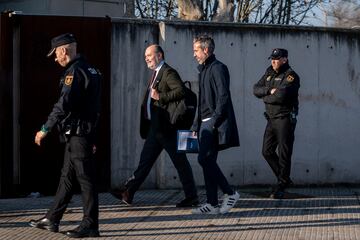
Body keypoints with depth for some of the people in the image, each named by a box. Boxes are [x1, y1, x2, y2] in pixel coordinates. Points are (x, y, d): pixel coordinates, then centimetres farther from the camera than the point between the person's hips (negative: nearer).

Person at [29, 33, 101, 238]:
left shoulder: (74, 72, -15)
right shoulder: (89, 70, 16)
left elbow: (64, 105, -23)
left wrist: (45, 130, -17)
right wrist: (92, 138, 23)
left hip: (78, 134, -10)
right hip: (82, 134, 10)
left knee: (85, 179, -5)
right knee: (67, 177, 14)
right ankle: (52, 220, 22)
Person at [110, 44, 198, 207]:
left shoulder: (168, 73, -11)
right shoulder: (156, 74, 18)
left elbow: (181, 91, -24)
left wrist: (160, 97, -22)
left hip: (167, 127, -9)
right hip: (155, 127, 9)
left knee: (180, 162, -1)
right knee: (145, 160, 9)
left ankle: (192, 197, 6)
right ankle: (128, 192, 11)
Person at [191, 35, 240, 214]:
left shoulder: (218, 68, -7)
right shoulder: (204, 70, 22)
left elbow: (223, 97, -16)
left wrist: (214, 122, -21)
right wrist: (196, 126, 21)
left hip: (216, 123, -10)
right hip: (206, 124, 10)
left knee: (205, 159, -17)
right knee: (207, 161, 5)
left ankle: (230, 193, -8)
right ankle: (212, 204, 7)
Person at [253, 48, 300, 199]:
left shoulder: (291, 76, -12)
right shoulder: (269, 73, 12)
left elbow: (281, 96, -25)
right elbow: (256, 89, 3)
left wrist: (264, 97, -8)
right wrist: (269, 91, -15)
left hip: (285, 119, -8)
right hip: (271, 119, 8)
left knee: (283, 153, -4)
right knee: (267, 151, 10)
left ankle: (281, 185, 4)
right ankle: (284, 179, 23)